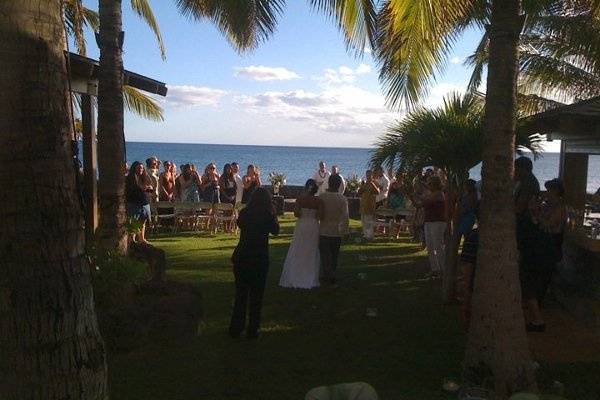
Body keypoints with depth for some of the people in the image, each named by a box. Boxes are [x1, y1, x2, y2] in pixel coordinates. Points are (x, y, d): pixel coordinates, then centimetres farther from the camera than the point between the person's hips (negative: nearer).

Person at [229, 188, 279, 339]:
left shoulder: (244, 213, -1)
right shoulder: (267, 216, -10)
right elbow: (276, 230, 4)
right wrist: (273, 215, 5)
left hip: (241, 257, 3)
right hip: (259, 259, -3)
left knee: (240, 294, 14)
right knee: (256, 295, 9)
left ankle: (235, 328, 19)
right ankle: (252, 330, 12)